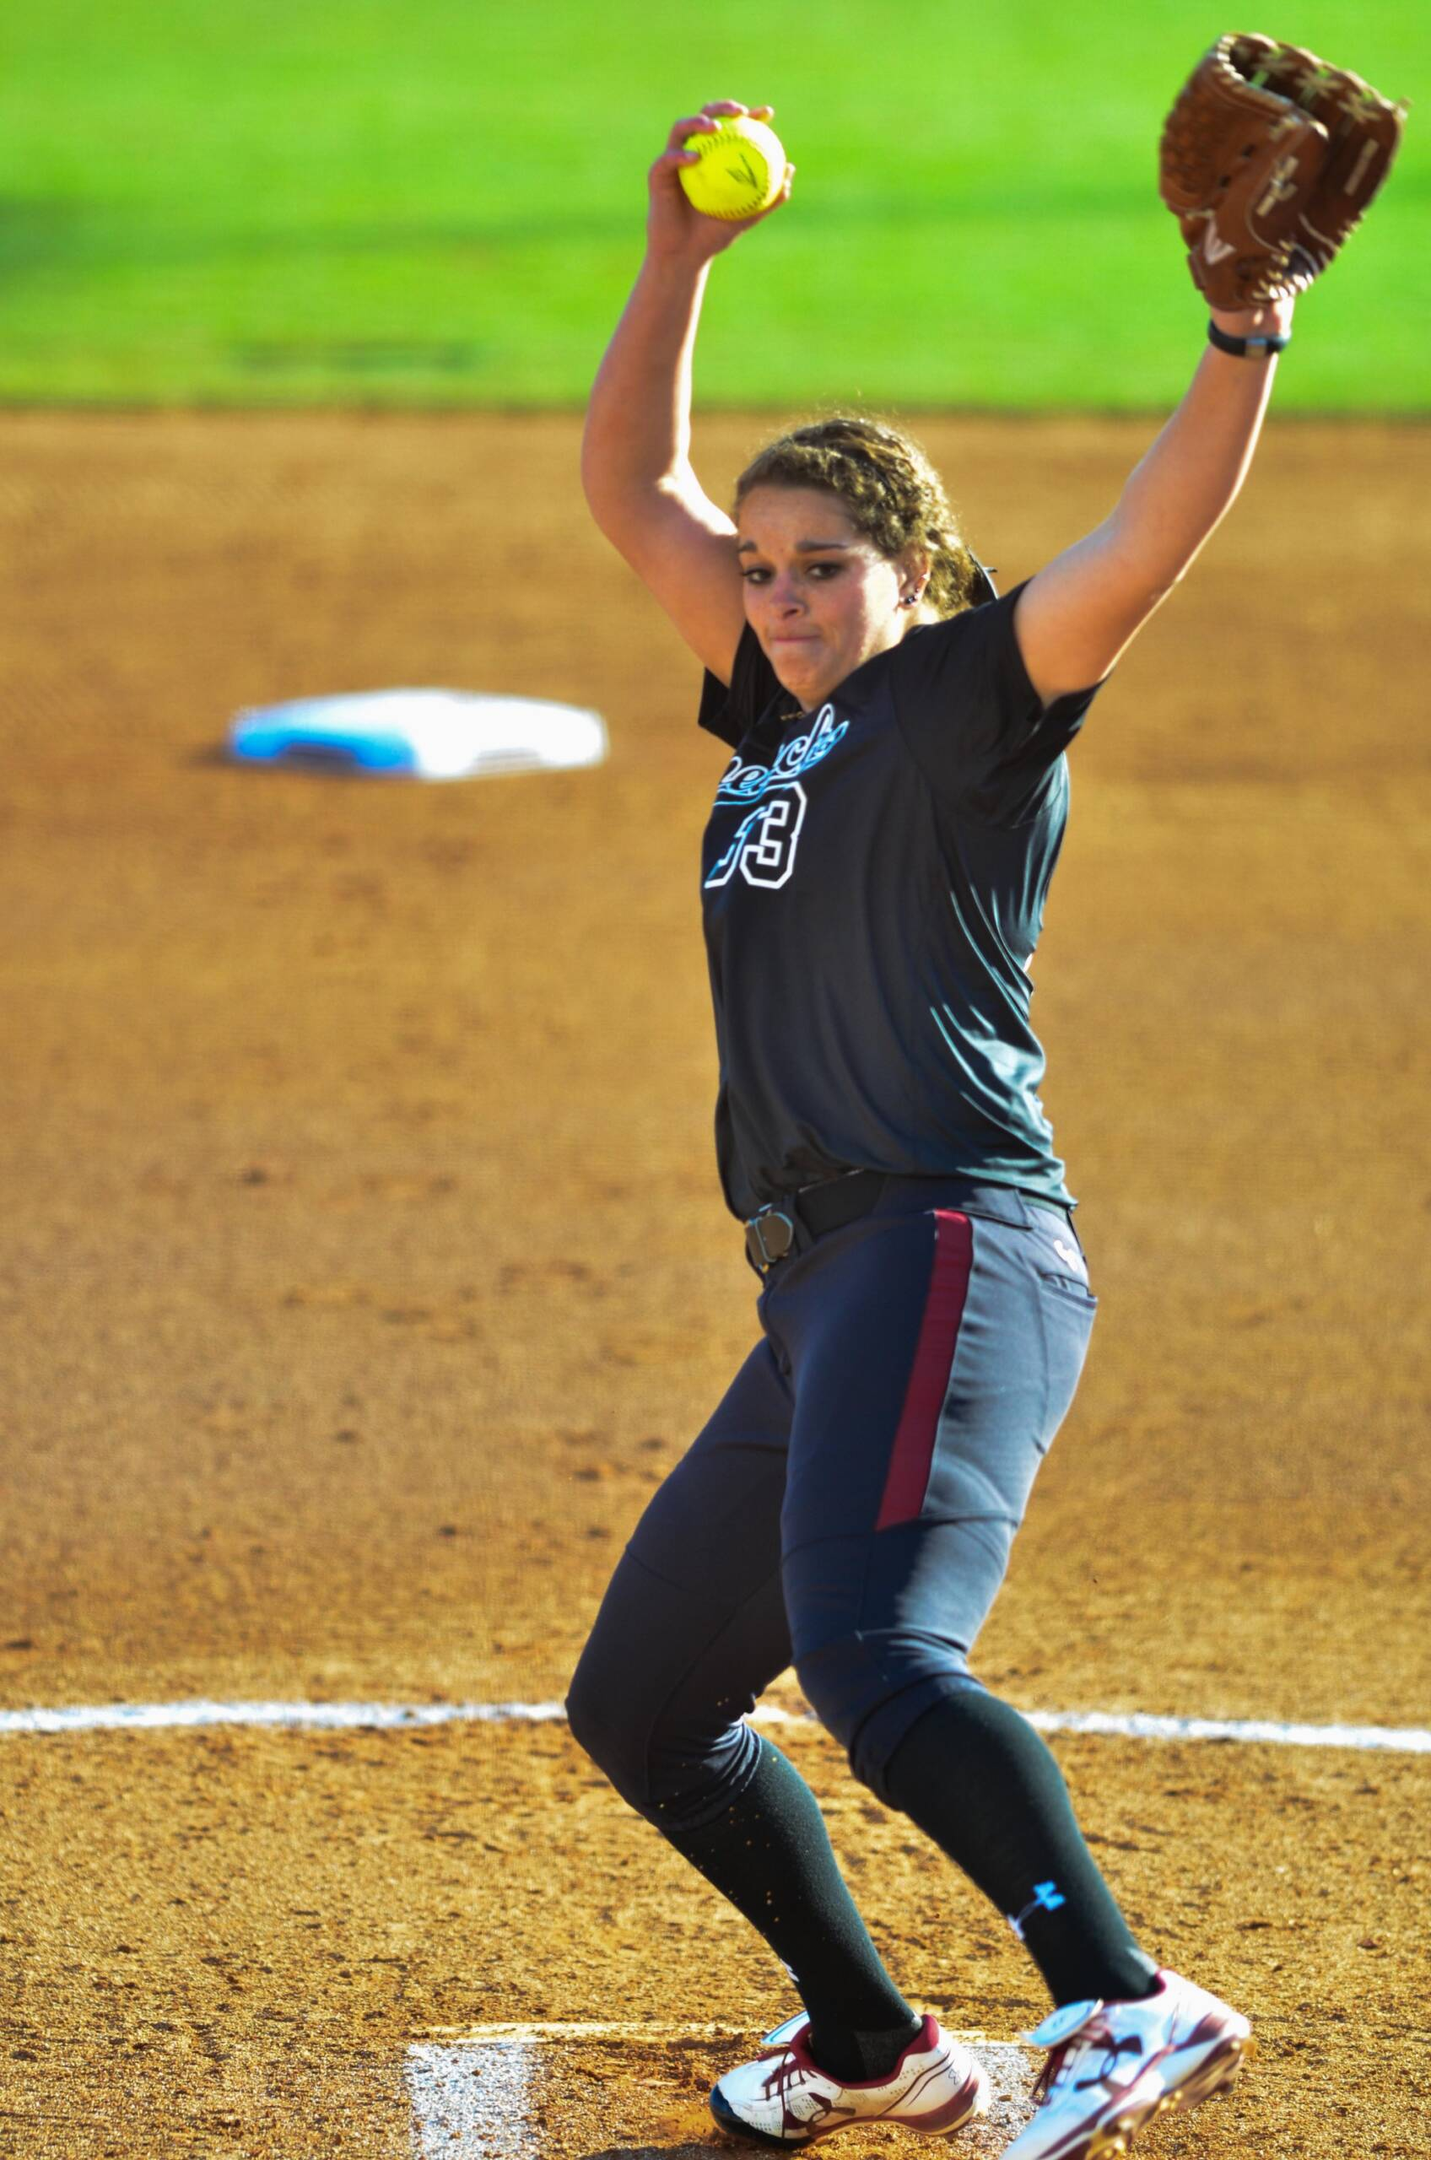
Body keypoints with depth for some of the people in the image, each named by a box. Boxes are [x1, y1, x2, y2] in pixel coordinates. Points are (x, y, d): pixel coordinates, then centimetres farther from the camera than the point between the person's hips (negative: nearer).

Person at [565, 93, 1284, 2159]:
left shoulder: (972, 700, 0)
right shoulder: (782, 714, 22)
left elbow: (1145, 547, -16)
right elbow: (631, 487, 27)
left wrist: (1246, 341, -30)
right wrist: (681, 260, 17)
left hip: (954, 1249, -9)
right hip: (825, 1291, 9)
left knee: (876, 1660, -31)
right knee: (640, 1705, 16)